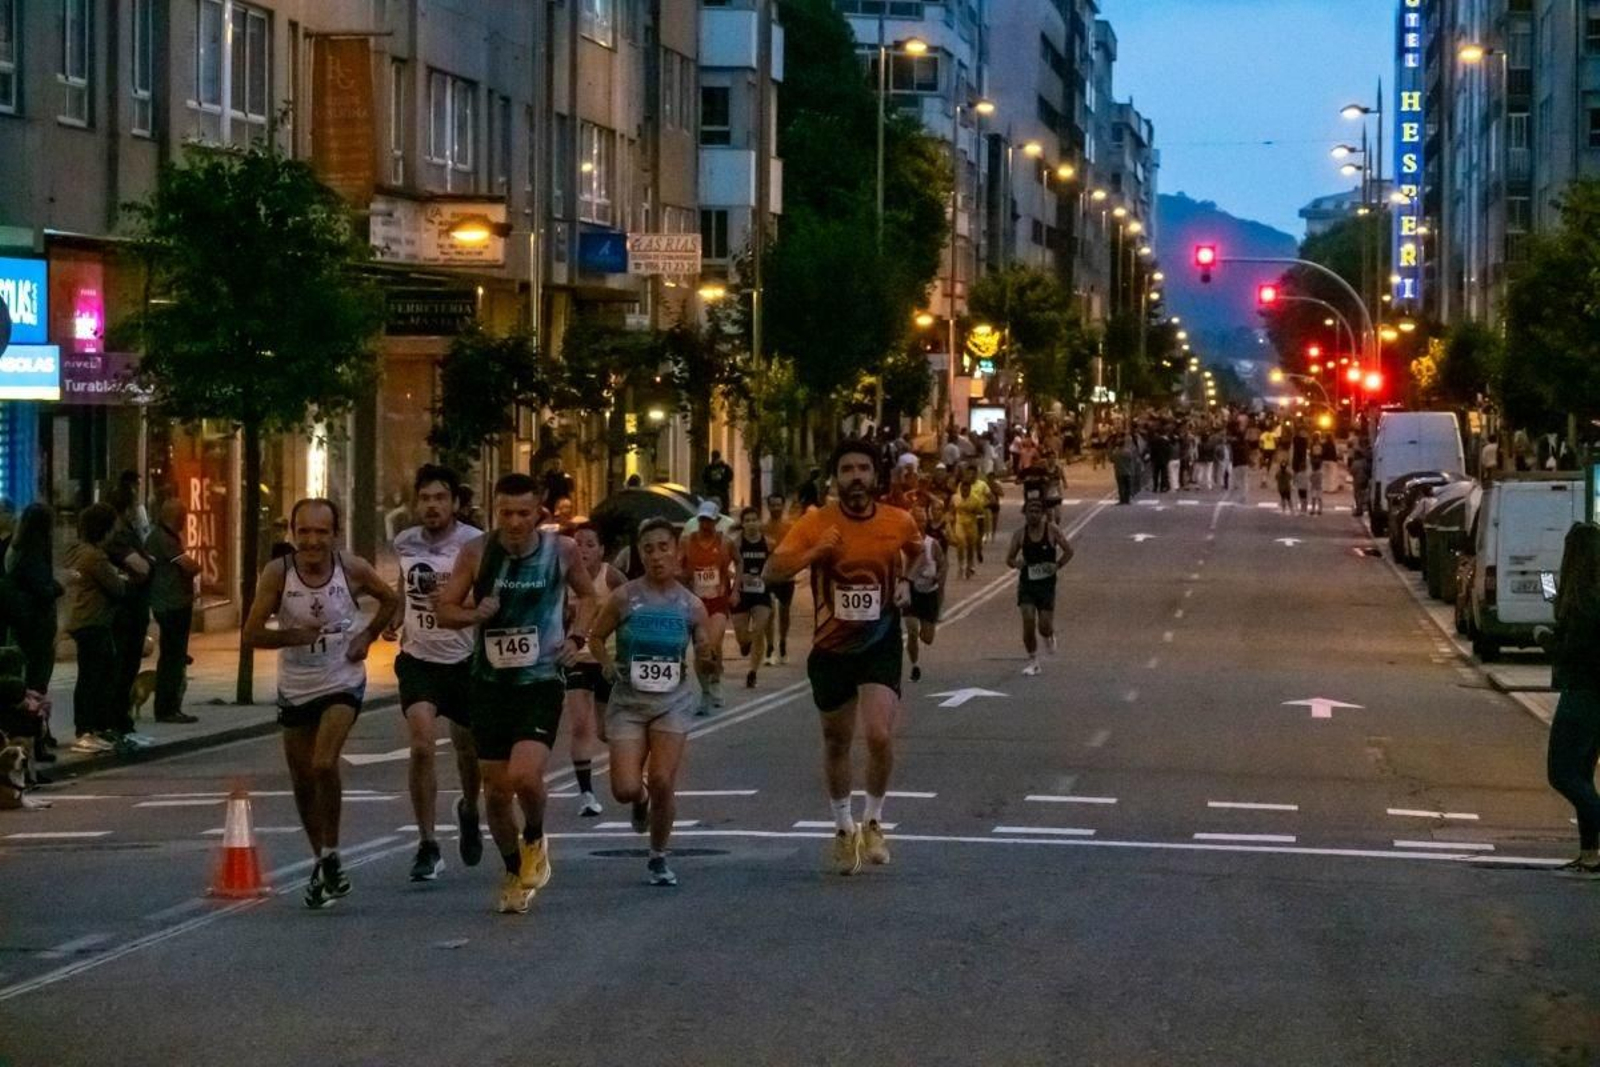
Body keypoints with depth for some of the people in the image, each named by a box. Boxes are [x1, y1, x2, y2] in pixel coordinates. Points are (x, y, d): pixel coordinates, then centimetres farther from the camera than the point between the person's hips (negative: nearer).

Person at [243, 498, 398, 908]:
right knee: (303, 781, 11)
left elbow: (390, 599, 9)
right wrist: (292, 635, -29)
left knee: (324, 765, -22)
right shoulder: (278, 573, -14)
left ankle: (331, 855, -5)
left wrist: (367, 636, -5)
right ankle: (321, 862, 30)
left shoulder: (353, 570, -12)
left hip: (342, 685, -2)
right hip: (295, 689, 2)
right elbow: (251, 634, -13)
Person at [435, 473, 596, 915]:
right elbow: (445, 610, 2)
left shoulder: (561, 550, -4)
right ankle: (513, 872, 28)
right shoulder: (476, 552, -5)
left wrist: (576, 637, -1)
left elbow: (587, 595, 15)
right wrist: (474, 614, -19)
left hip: (542, 682, -2)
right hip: (491, 681, 2)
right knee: (496, 790, 6)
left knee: (524, 775, -22)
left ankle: (534, 840, 9)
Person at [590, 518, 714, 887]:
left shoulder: (691, 606, -2)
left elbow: (706, 657, 7)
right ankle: (641, 802, 30)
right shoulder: (623, 598, -5)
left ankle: (658, 859, 13)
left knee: (663, 783, -7)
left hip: (673, 701, 0)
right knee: (625, 789, -9)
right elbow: (596, 637, 7)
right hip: (628, 702, 0)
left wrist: (705, 653, -16)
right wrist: (609, 666, -10)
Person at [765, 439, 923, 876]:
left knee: (880, 735, -18)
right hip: (831, 649, 0)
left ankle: (874, 823, 5)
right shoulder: (817, 524, -10)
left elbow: (919, 552, 20)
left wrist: (907, 583, 3)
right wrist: (815, 553, -30)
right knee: (837, 743, 13)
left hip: (880, 646, 0)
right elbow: (772, 571, -17)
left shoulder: (899, 522, -4)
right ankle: (843, 828, 33)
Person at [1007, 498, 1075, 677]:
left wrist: (1057, 566, -11)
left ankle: (1049, 635, 36)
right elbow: (1009, 559, 6)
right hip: (1027, 583, 1)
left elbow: (1069, 551, 2)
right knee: (1028, 622, -11)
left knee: (1044, 626, -4)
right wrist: (1016, 563, -16)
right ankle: (1033, 661, 3)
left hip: (1046, 583, -1)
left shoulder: (1052, 531, -4)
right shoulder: (1020, 535, 0)